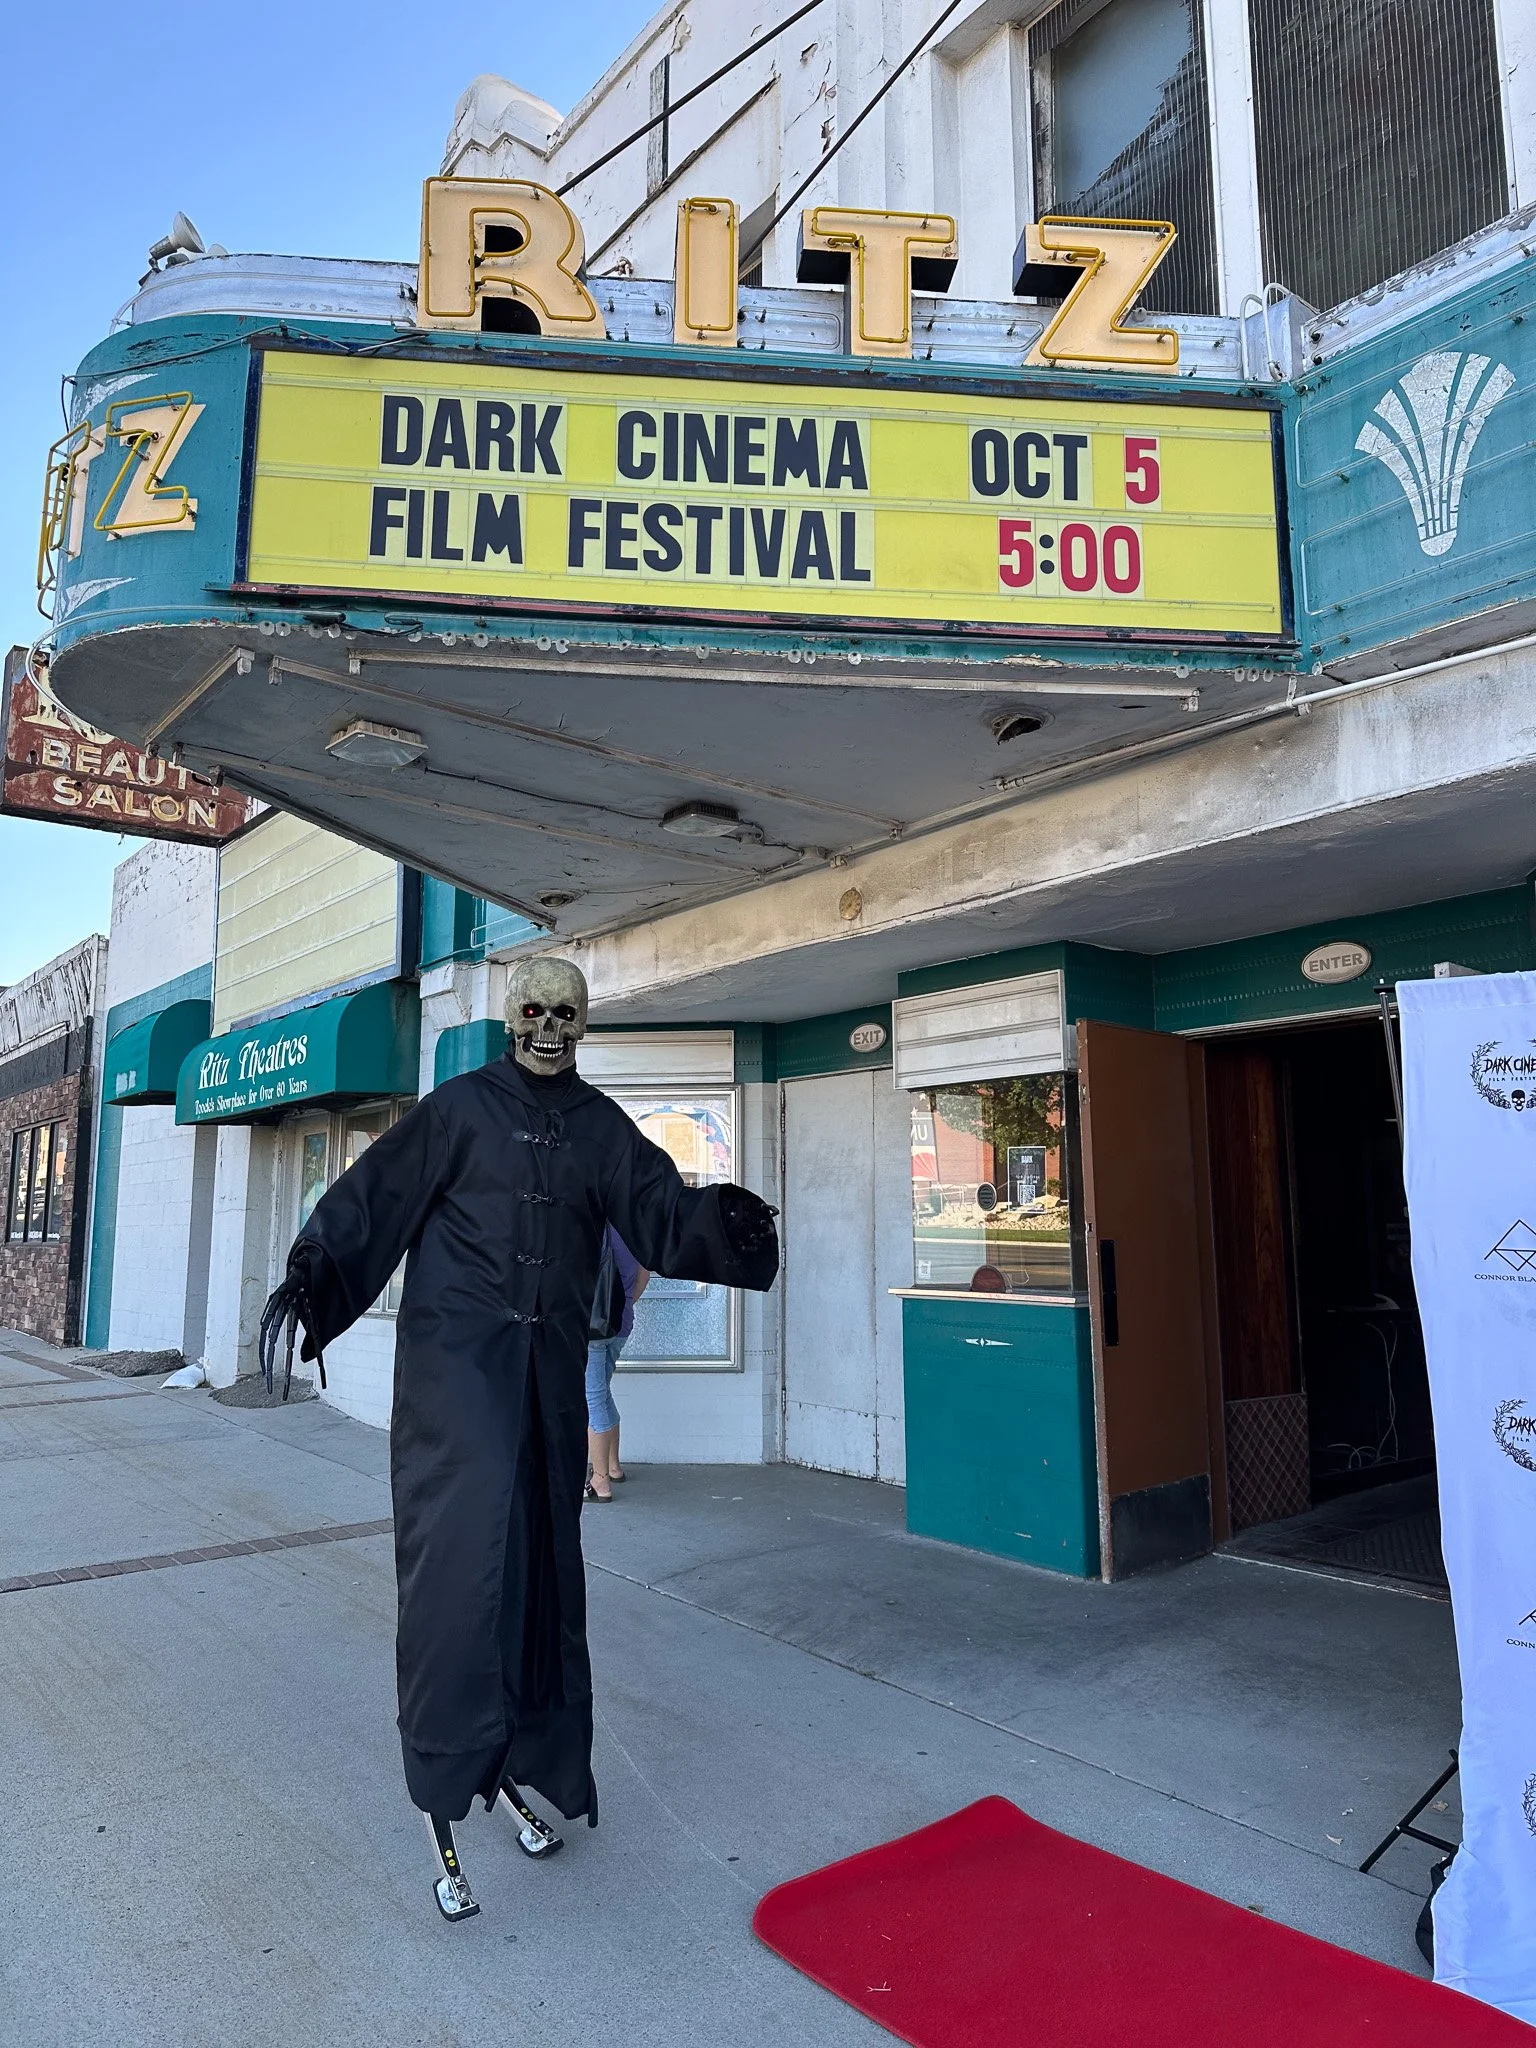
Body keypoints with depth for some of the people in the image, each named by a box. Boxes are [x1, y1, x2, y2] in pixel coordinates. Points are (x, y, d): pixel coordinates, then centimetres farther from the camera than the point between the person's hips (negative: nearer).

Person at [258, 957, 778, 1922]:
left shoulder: (602, 1127, 8)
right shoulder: (458, 1108, 0)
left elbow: (661, 1214, -3)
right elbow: (373, 1197, -6)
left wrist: (724, 1222, -23)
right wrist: (311, 1278, -20)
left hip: (550, 1371, 4)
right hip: (456, 1361, -4)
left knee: (540, 1562, 11)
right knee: (463, 1546, -15)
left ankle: (516, 1769, 30)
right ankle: (441, 1800, -3)